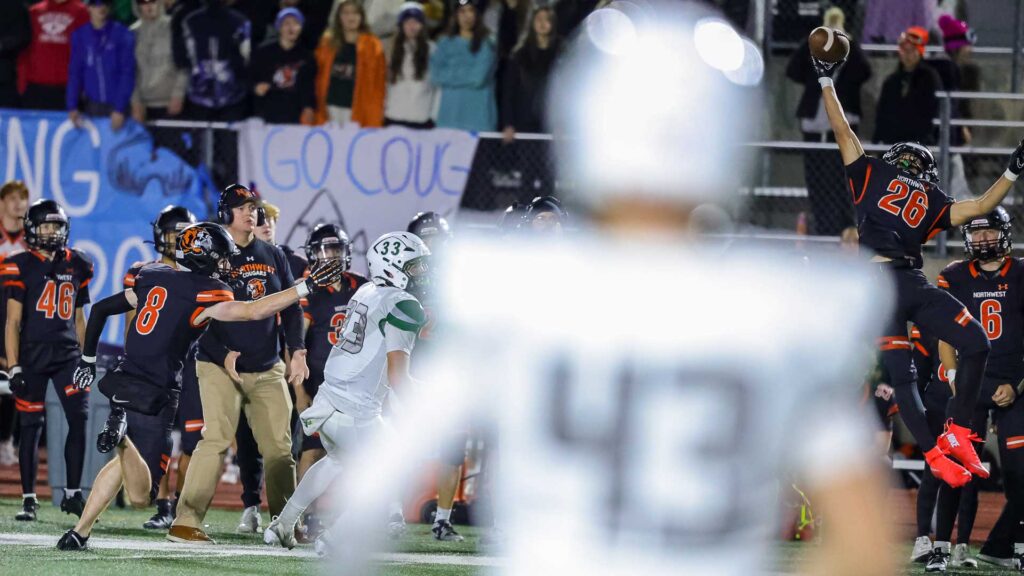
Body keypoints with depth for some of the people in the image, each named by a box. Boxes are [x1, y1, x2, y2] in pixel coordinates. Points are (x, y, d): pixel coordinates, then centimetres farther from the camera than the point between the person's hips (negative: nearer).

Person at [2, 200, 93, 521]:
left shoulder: (77, 266, 10)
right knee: (31, 428, 1)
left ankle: (73, 495, 2)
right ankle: (29, 500, 9)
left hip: (68, 353, 3)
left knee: (79, 420, -8)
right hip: (32, 355, -3)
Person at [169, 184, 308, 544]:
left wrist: (297, 350, 2)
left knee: (279, 446, 4)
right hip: (220, 367, -5)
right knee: (216, 440, -17)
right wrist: (222, 355, -18)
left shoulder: (273, 256, 12)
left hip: (268, 369, 5)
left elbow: (291, 307, 15)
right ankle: (185, 523, -18)